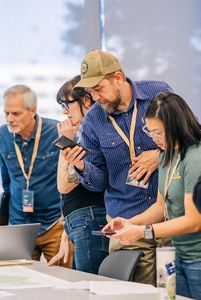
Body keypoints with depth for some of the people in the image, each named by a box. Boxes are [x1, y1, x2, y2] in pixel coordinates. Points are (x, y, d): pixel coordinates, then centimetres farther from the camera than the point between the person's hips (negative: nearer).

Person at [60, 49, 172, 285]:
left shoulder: (159, 94, -1)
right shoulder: (93, 121, 3)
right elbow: (99, 182, 6)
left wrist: (161, 155, -8)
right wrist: (82, 166, -14)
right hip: (127, 223, 1)